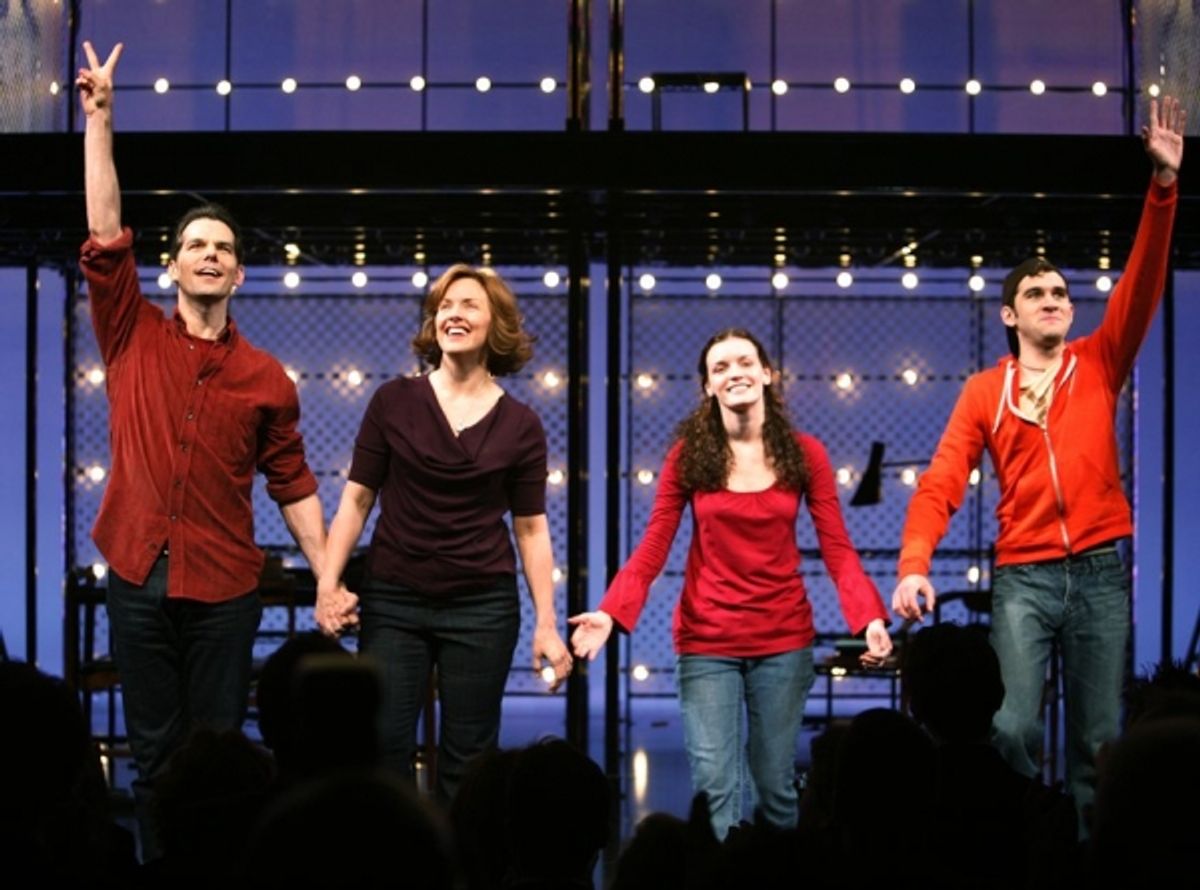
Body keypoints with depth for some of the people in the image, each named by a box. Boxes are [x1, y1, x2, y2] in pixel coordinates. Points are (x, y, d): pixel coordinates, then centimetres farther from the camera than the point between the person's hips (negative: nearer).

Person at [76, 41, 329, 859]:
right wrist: (100, 118, -6)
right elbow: (105, 235, -3)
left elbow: (293, 485, 8)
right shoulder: (134, 339, 4)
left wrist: (329, 577, 0)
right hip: (139, 579, 0)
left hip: (224, 587, 0)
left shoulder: (266, 379, 4)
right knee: (155, 753, 6)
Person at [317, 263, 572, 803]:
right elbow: (357, 499, 2)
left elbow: (531, 529, 4)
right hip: (393, 603, 0)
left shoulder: (520, 425, 2)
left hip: (483, 609, 0)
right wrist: (328, 583, -8)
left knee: (468, 759, 6)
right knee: (383, 750, -2)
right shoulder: (393, 402, 1)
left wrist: (546, 625, 0)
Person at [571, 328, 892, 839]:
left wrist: (869, 616, -19)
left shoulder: (805, 453, 0)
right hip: (707, 641, -1)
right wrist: (611, 611, -20)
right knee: (715, 786, -6)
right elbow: (653, 548, -5)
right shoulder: (689, 454, -1)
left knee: (777, 785, 8)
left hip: (784, 640, 1)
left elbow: (837, 550, -4)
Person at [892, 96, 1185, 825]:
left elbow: (1143, 284, -5)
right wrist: (914, 563, -18)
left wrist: (1164, 183, -17)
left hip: (1100, 571, 1)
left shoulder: (1098, 365, 7)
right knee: (1012, 728, -13)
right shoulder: (985, 391, 5)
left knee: (1099, 739, 4)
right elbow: (942, 482, -2)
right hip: (1023, 575, -1)